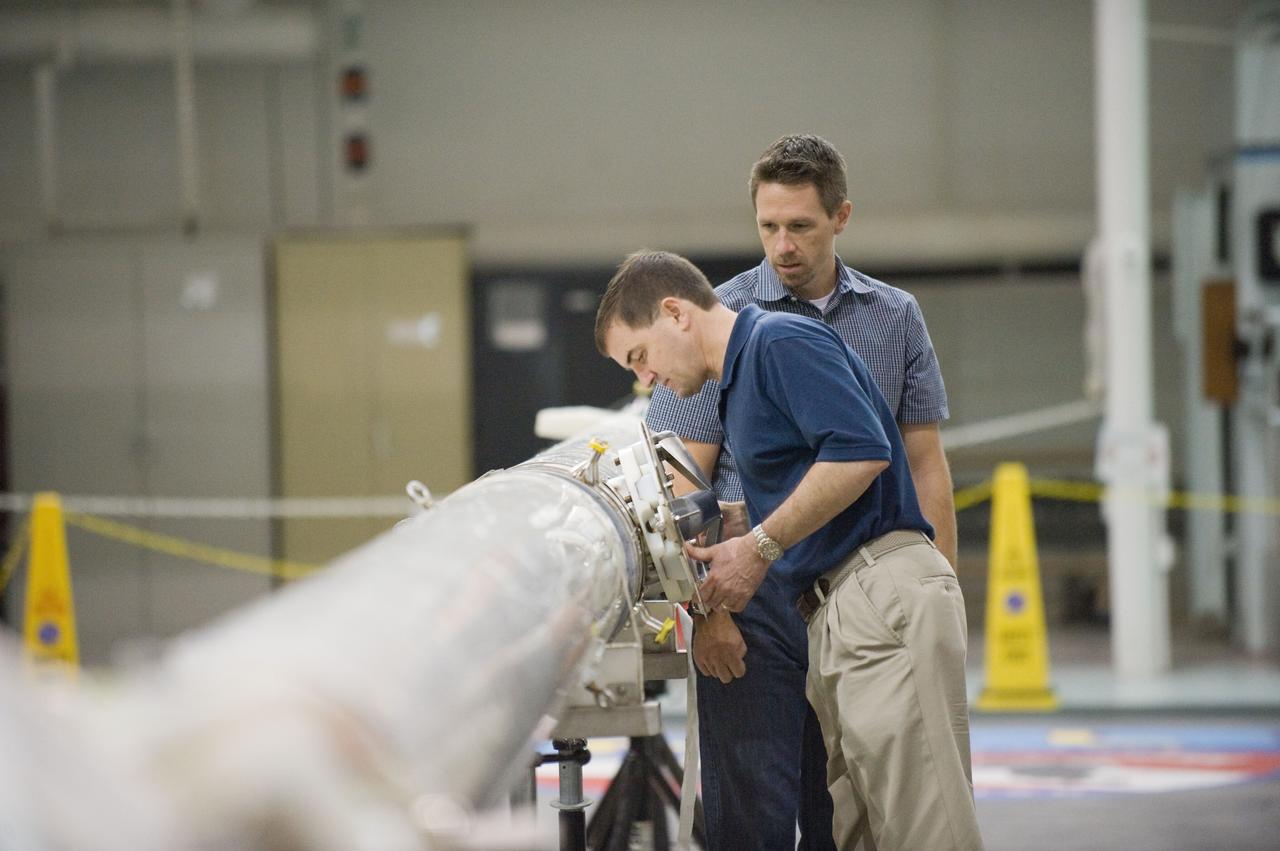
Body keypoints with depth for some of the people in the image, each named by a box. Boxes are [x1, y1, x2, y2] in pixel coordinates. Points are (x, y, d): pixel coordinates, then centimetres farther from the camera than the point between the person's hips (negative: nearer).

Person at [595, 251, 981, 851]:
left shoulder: (782, 341, -5)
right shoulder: (735, 386, 25)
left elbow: (862, 450, -19)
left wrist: (760, 548, -13)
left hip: (883, 592, -10)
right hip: (831, 614, 10)